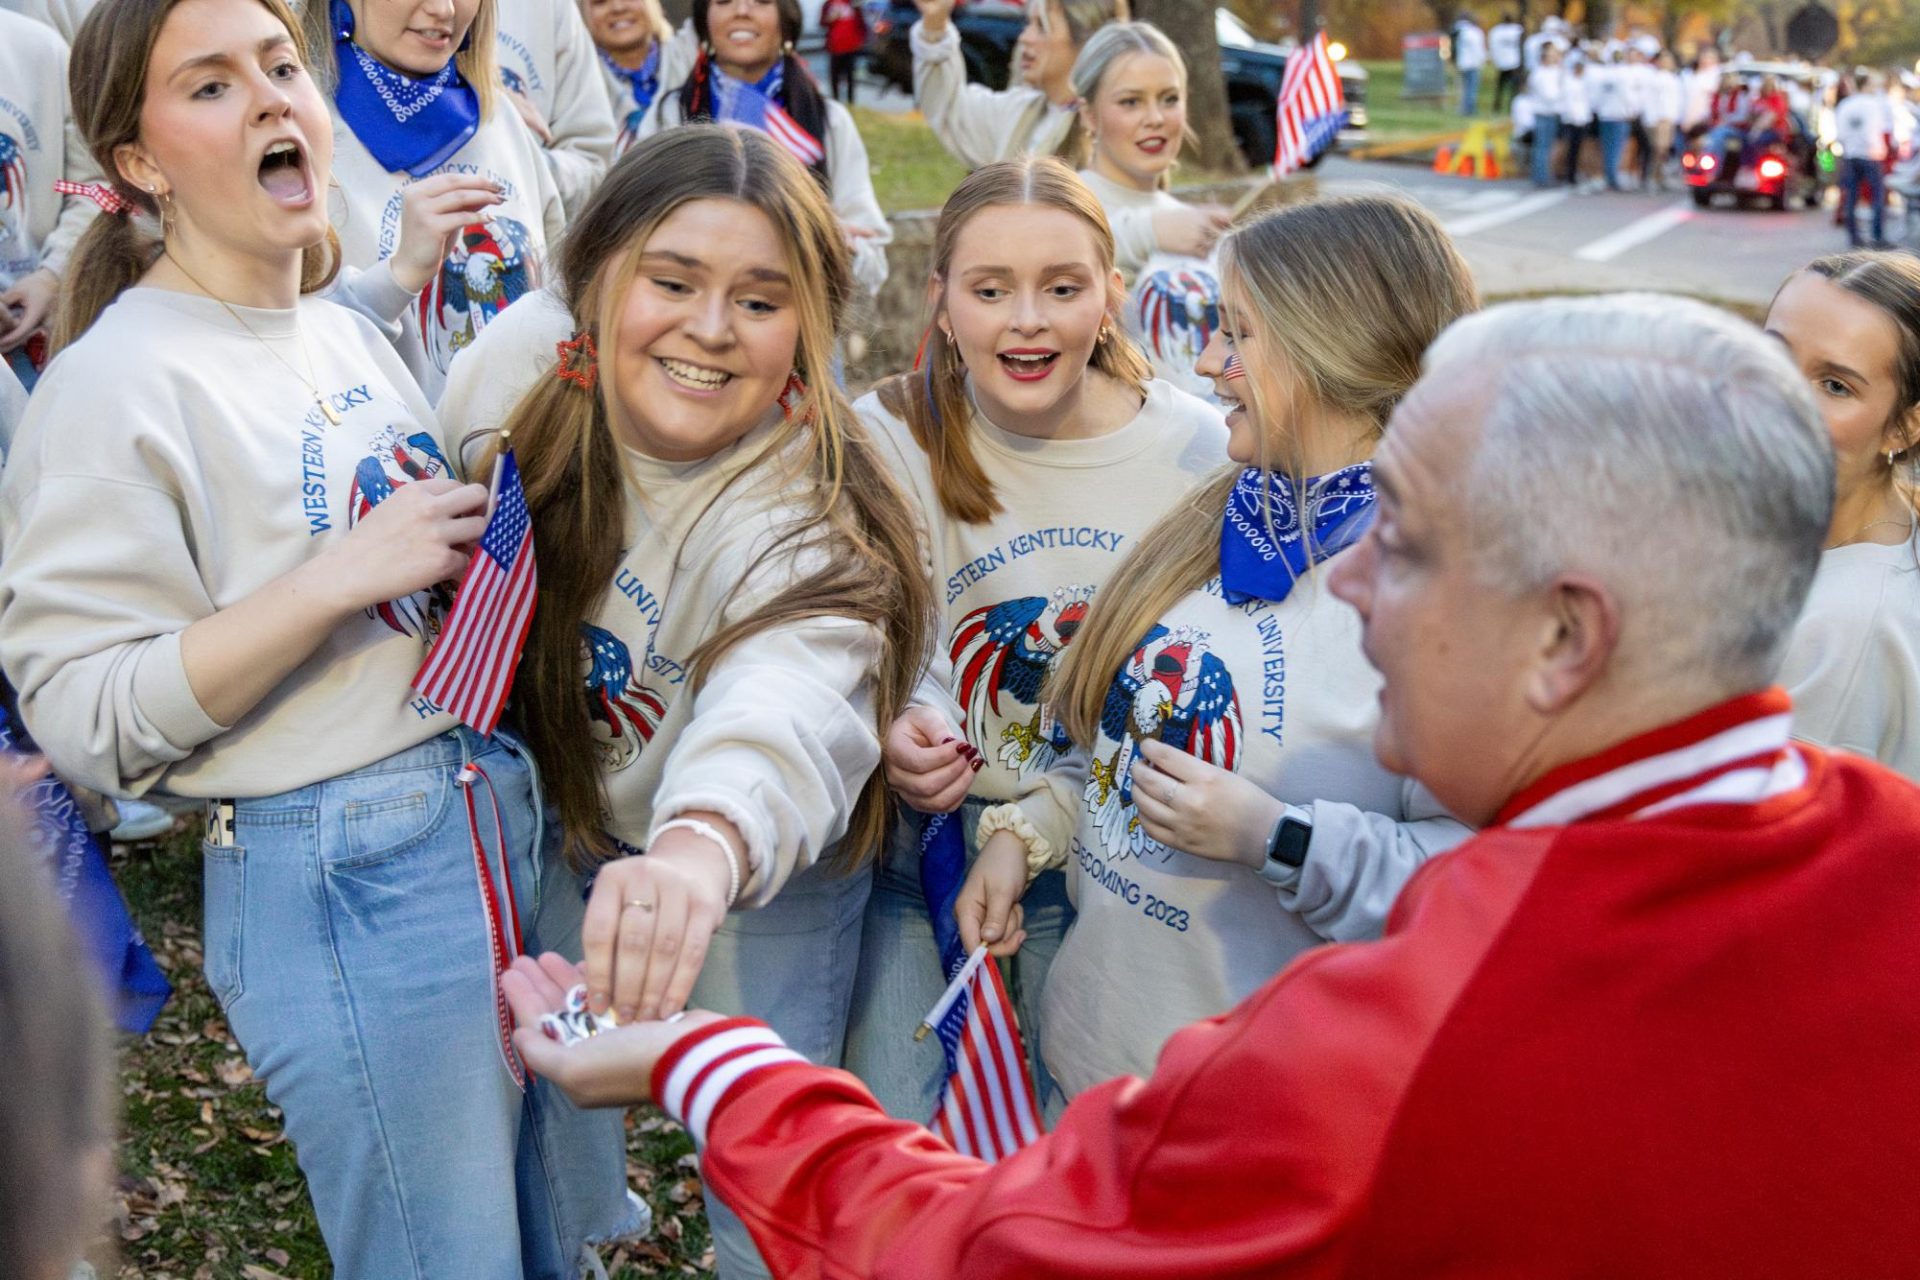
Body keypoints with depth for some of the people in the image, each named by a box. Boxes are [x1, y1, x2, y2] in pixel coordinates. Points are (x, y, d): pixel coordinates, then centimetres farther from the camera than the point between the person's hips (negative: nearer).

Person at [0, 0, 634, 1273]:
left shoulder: (349, 333, 12)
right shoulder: (120, 380, -11)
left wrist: (490, 531, 5)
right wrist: (345, 575, -23)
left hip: (511, 817, 8)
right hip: (341, 874, -7)